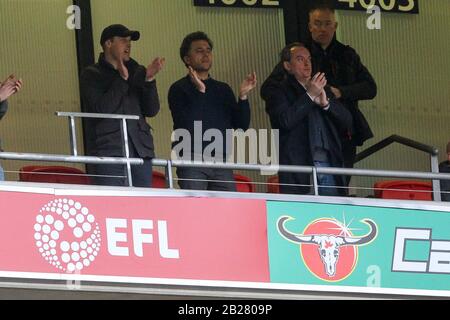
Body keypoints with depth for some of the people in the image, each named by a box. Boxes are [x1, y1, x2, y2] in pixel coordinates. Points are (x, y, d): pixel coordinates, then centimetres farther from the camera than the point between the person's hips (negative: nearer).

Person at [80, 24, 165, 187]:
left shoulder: (137, 72, 17)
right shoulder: (92, 75, 7)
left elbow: (152, 111, 8)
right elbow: (100, 109, -8)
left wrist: (149, 79, -6)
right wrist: (122, 79, -10)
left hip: (141, 150, 4)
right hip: (110, 151, -4)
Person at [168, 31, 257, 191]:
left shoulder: (223, 89, 18)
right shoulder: (179, 89, 4)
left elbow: (241, 125, 12)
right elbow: (185, 123, -11)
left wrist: (243, 96, -2)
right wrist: (200, 92, -18)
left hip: (221, 161, 4)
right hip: (192, 161, -4)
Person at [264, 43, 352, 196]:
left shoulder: (321, 89, 23)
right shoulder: (279, 92, 6)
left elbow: (347, 121, 17)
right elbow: (285, 120, -12)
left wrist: (326, 103, -1)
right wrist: (310, 96, -9)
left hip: (328, 164, 5)